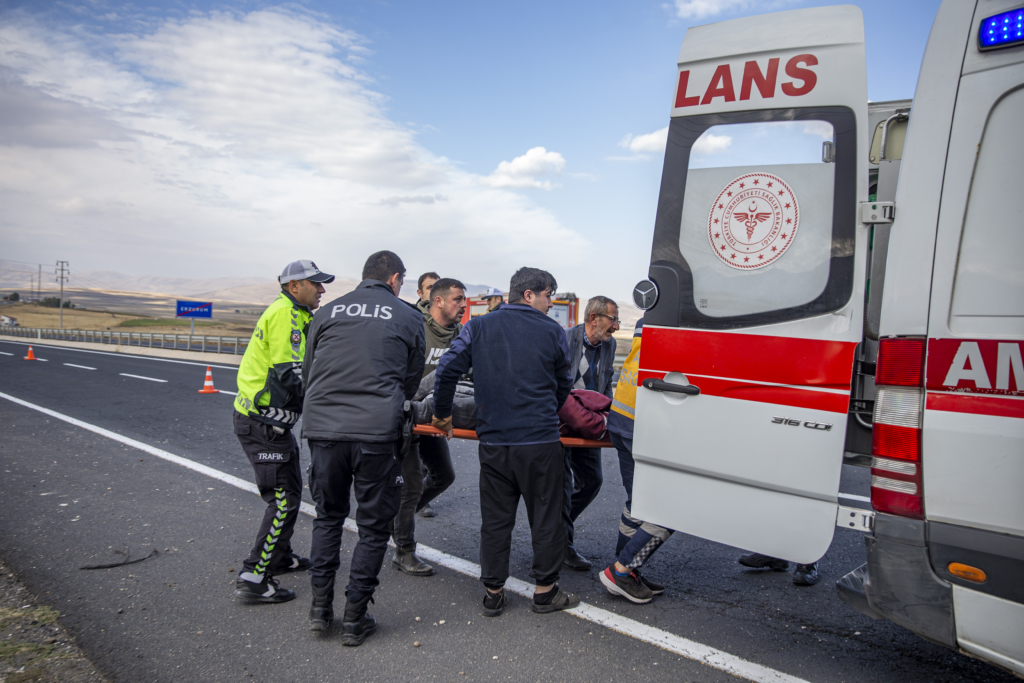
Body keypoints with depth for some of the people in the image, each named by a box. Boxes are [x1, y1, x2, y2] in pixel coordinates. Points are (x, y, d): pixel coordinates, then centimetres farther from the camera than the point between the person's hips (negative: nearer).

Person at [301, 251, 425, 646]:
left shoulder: (327, 312, 13)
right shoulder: (409, 317, 8)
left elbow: (308, 371, 18)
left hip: (322, 427, 3)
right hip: (377, 432, -3)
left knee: (328, 516, 22)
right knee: (373, 526, 11)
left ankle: (320, 607, 24)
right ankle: (354, 620, 17)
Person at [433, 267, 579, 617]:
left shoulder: (479, 326, 4)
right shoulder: (553, 332, 1)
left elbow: (448, 368, -3)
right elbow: (563, 385, 11)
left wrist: (442, 413, 11)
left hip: (493, 441, 2)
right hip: (540, 443, -2)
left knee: (495, 517, 12)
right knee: (545, 516, 11)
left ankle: (493, 593, 20)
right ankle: (545, 590, 21)